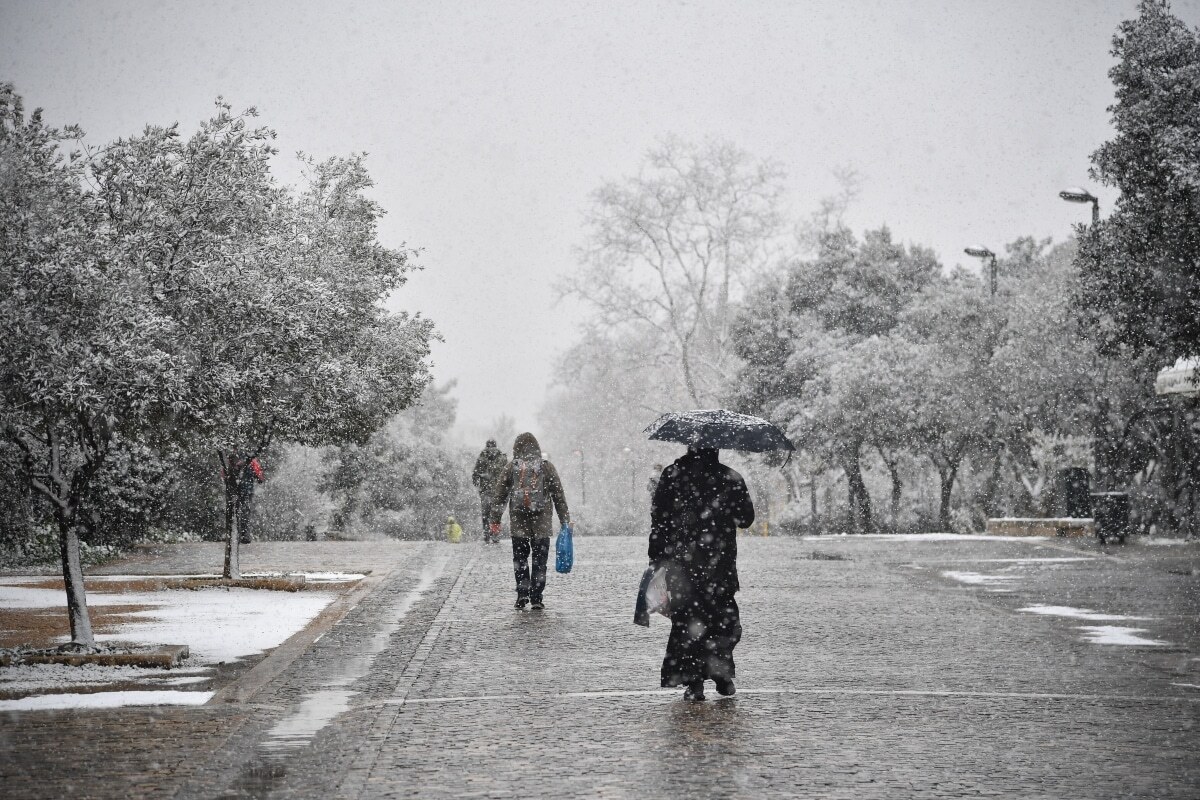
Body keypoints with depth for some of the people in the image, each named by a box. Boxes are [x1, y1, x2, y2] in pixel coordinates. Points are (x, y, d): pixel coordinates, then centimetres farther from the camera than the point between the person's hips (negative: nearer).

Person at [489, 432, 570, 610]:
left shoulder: (511, 467, 3)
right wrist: (565, 520, 10)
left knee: (520, 557, 13)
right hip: (542, 522, 0)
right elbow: (559, 495, 4)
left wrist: (495, 521, 9)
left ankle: (522, 592, 0)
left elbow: (499, 495, 4)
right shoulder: (546, 466, 3)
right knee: (539, 559, 6)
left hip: (518, 522, 0)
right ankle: (536, 599, 4)